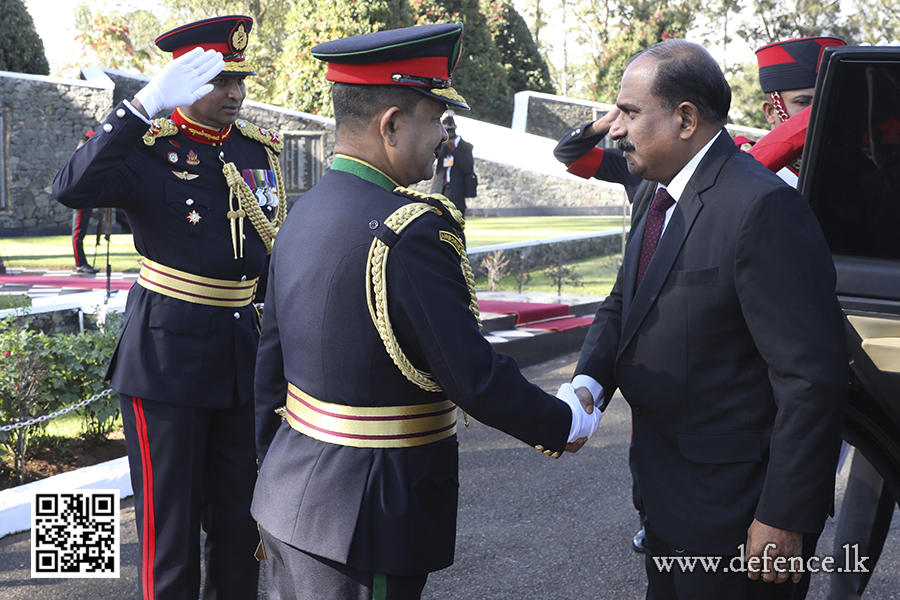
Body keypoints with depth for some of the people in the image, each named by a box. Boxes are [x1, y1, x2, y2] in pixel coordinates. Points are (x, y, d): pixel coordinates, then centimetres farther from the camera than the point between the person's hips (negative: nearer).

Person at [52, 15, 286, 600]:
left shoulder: (260, 150, 8)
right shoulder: (147, 149, -9)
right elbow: (73, 188, -30)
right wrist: (146, 103, -30)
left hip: (243, 354, 6)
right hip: (168, 357, -5)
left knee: (242, 519, 15)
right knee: (171, 524, 5)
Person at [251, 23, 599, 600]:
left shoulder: (304, 213, 6)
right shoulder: (412, 231, -22)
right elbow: (475, 375, -20)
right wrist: (566, 424, -3)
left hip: (290, 495, 9)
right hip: (366, 522, -9)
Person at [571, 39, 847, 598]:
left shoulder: (763, 207, -23)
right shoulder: (656, 194, 6)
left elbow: (813, 378, -25)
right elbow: (622, 303, 14)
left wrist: (784, 520, -22)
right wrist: (588, 382, -7)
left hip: (734, 512, -8)